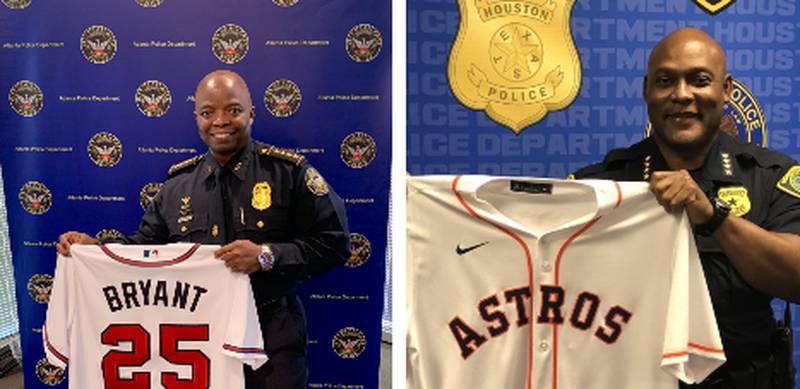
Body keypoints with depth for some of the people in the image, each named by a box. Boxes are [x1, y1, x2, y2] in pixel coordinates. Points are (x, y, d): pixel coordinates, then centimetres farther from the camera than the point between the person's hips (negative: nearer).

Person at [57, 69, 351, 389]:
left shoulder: (288, 171, -9)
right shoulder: (178, 183, 6)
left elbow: (334, 242, -11)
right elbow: (147, 245, 15)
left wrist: (268, 255, -22)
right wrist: (94, 247, -2)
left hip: (271, 337, -3)